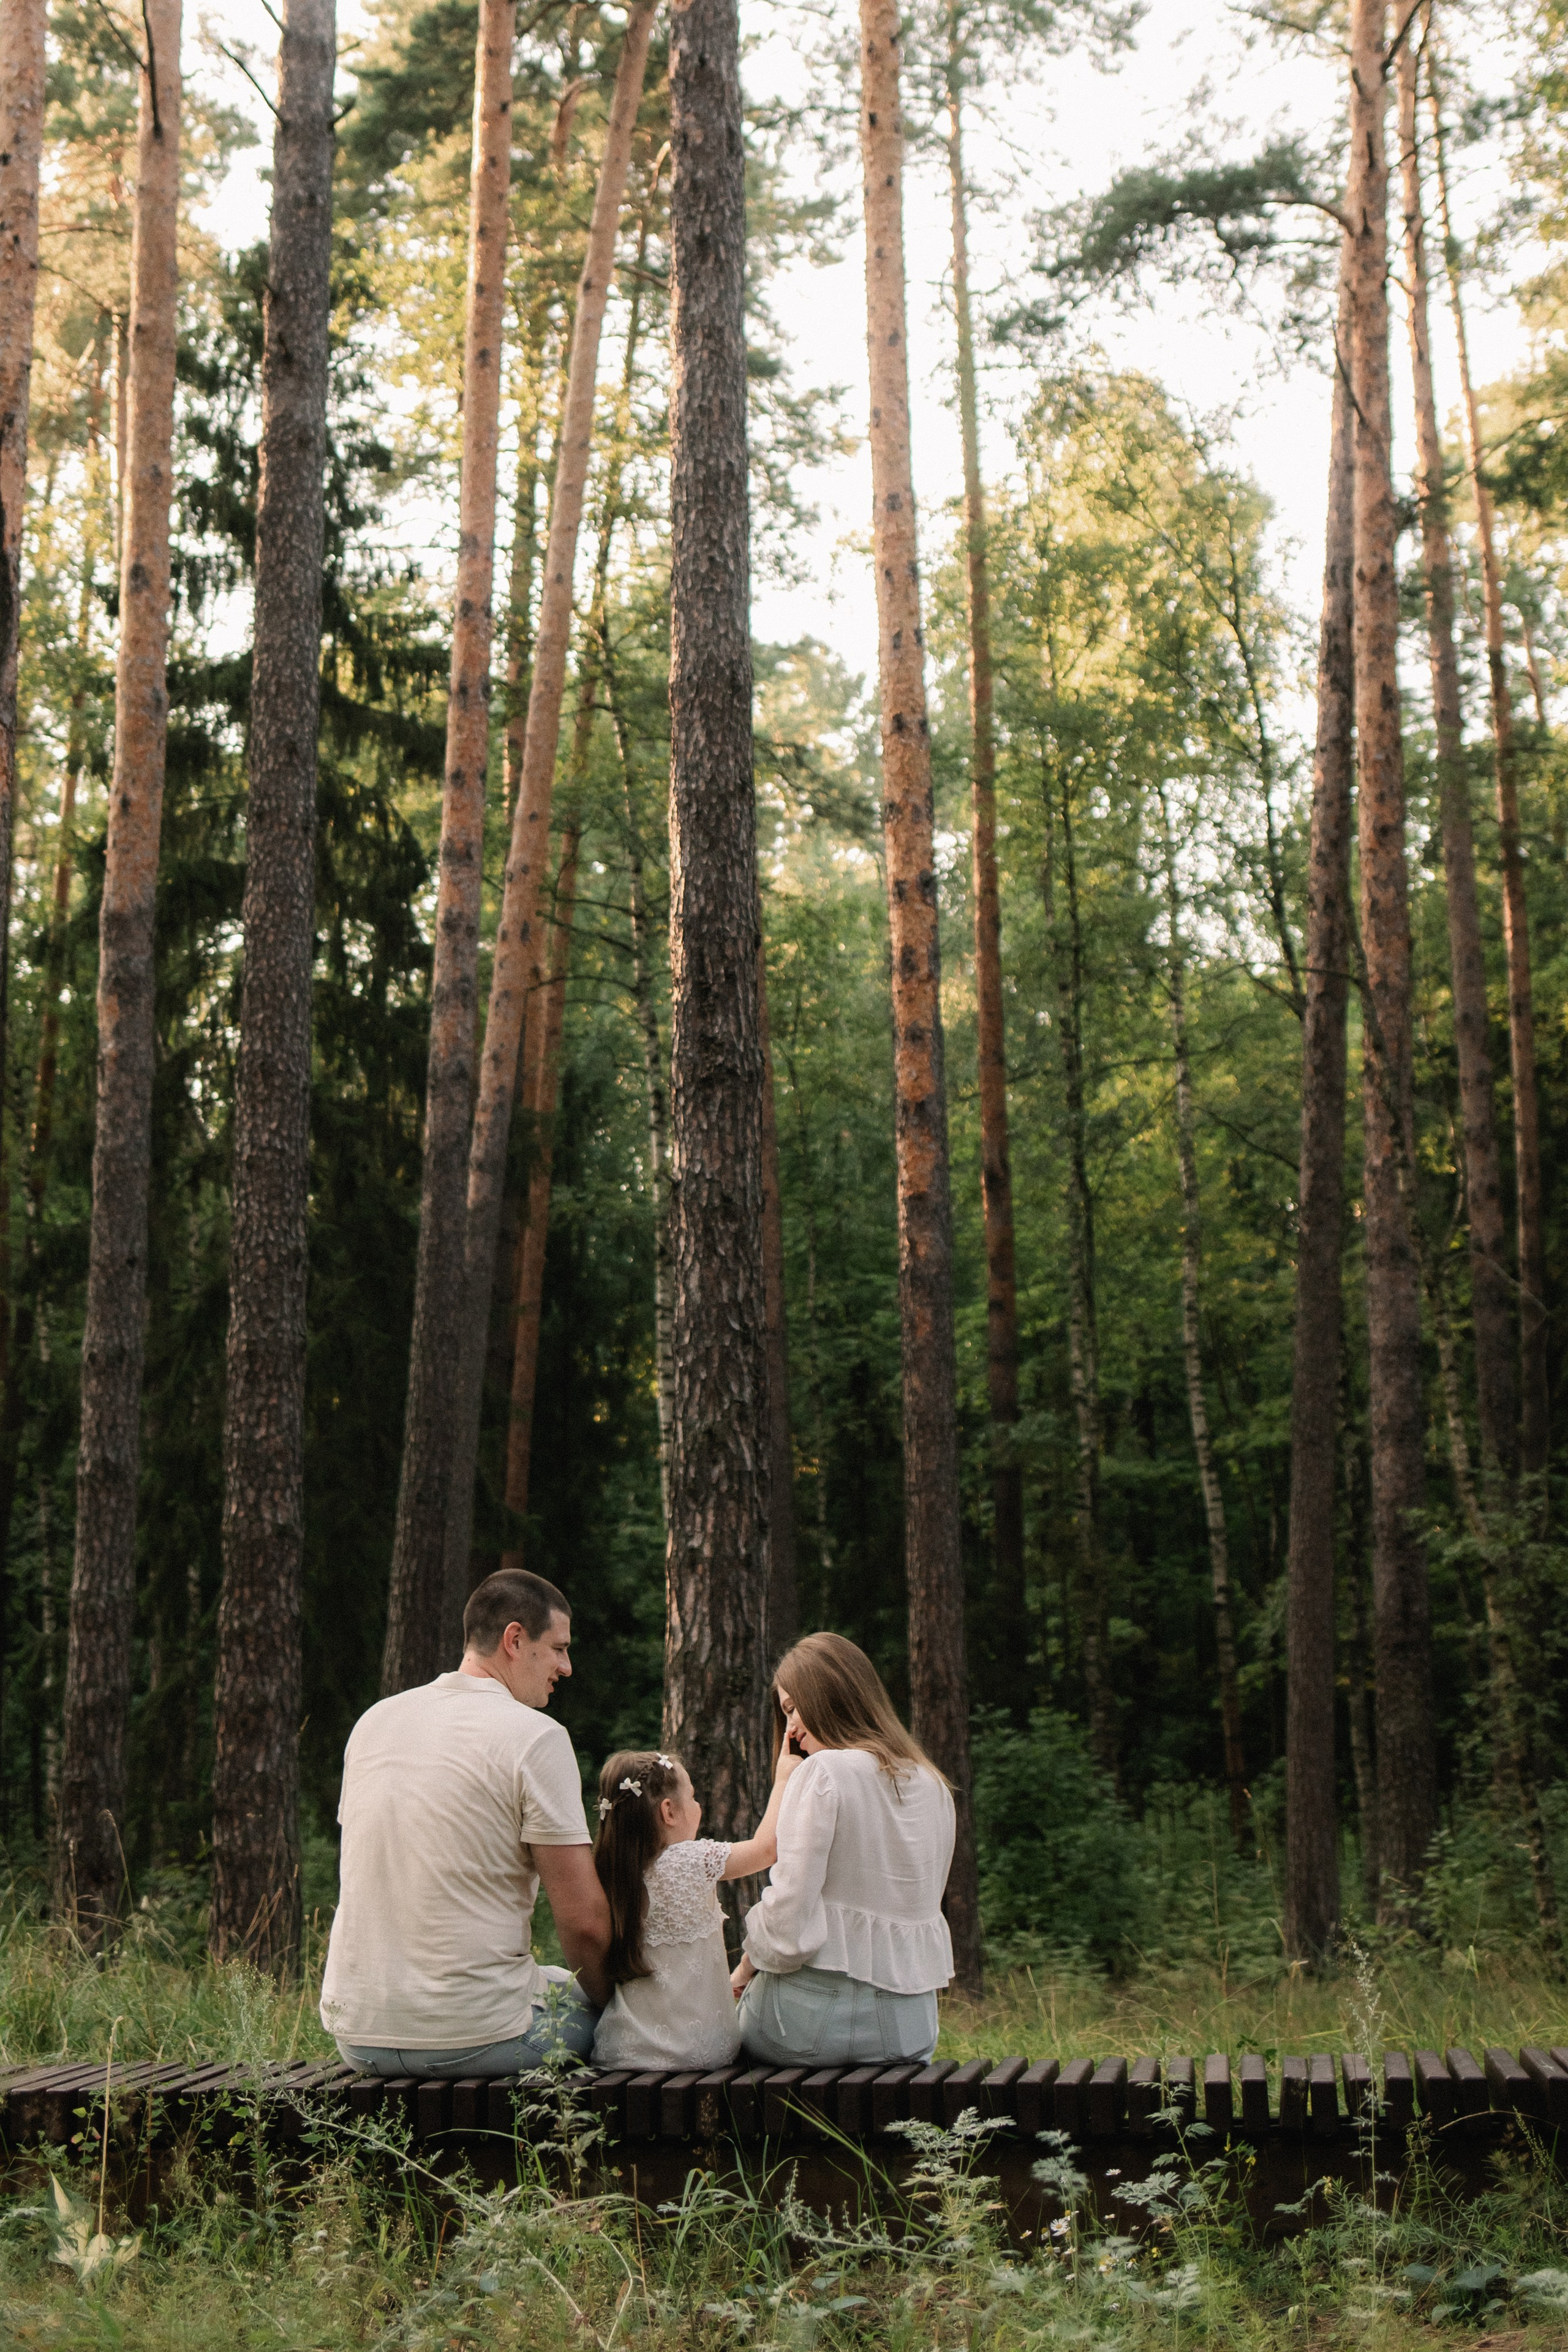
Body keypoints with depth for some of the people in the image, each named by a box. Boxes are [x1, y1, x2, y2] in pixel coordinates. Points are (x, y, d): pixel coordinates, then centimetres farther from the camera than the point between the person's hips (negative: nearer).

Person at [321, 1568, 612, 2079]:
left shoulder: (373, 1721, 9)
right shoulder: (535, 1736, -11)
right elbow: (584, 1921, -12)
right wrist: (609, 2000, 7)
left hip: (357, 2036, 7)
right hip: (470, 2037, -7)